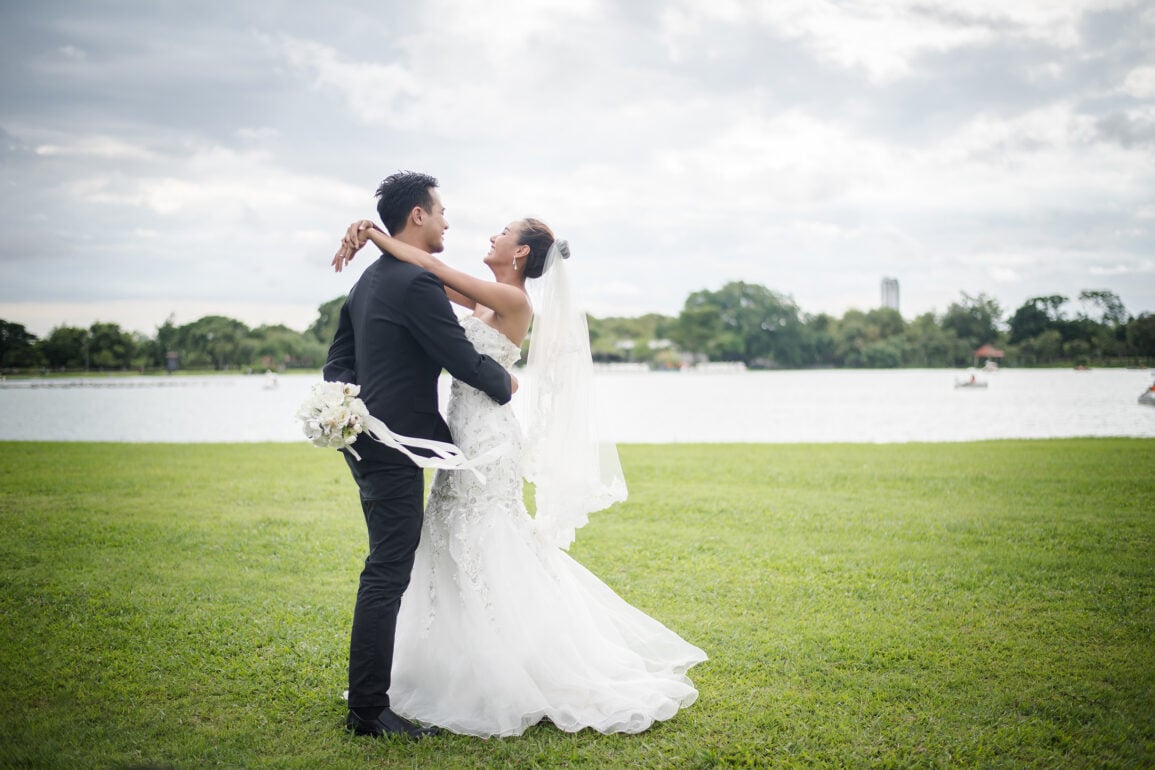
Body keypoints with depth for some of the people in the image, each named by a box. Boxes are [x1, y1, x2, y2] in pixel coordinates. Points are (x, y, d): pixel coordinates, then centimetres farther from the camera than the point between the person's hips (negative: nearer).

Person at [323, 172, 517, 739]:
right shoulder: (418, 283, -16)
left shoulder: (368, 280, 15)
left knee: (387, 572, 18)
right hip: (396, 448, -10)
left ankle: (370, 695, 28)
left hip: (368, 441, 10)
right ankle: (368, 711, 1)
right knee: (387, 575, -5)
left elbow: (338, 363, 17)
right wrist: (506, 384, 2)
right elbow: (464, 361, -15)